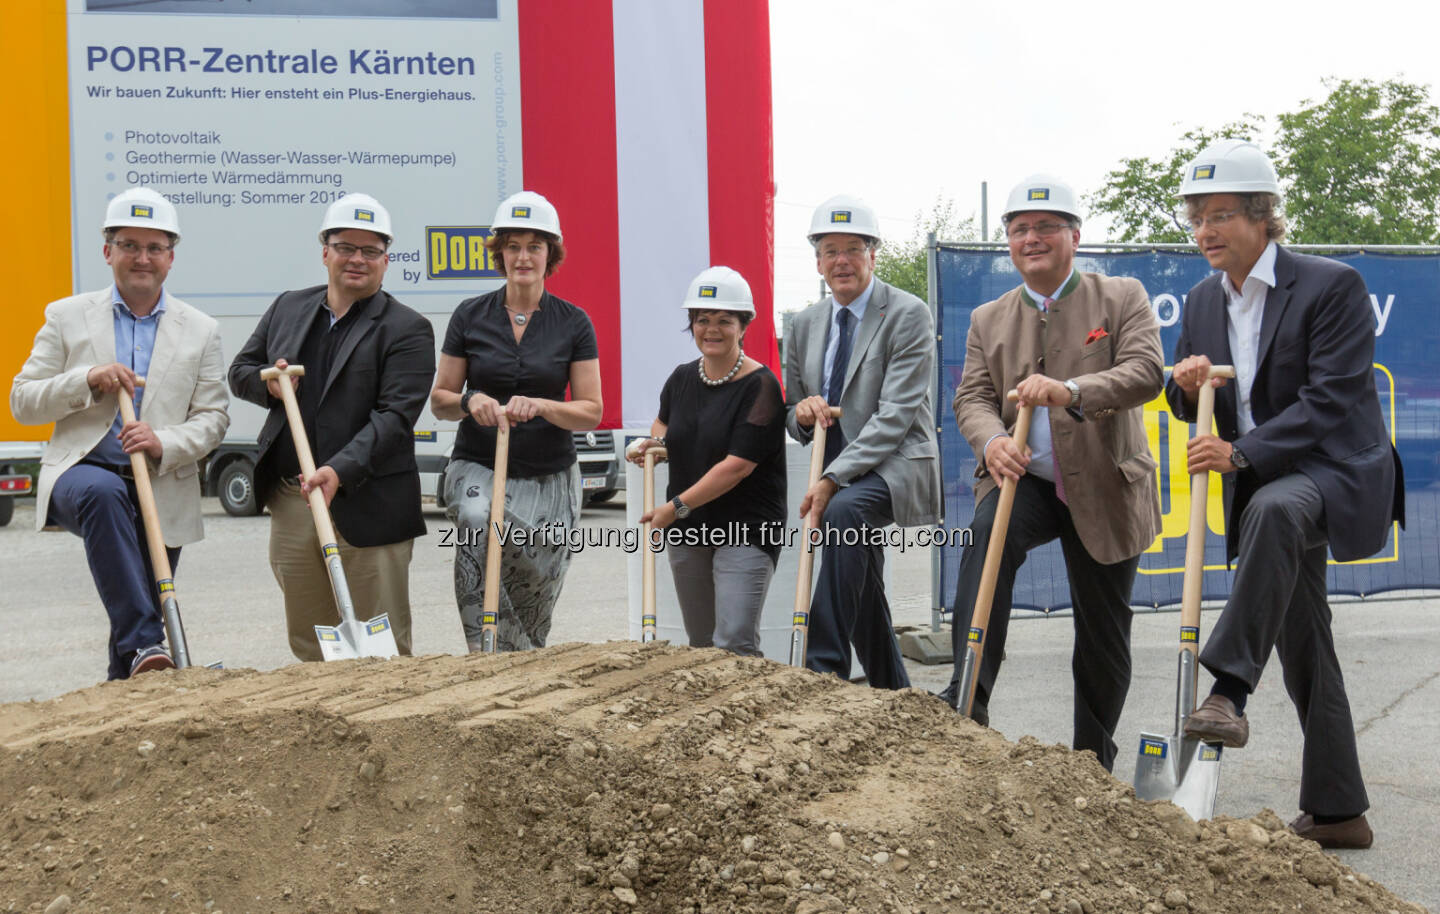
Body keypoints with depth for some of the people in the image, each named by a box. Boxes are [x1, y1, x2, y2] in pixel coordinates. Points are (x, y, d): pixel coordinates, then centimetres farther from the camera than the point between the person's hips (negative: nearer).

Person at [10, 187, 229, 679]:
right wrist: (88, 380, -13)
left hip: (162, 492, 2)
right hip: (82, 471, -2)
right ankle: (145, 645, -38)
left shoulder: (201, 330, 9)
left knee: (142, 615, 4)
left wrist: (165, 444, -15)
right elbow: (21, 401, 5)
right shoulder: (66, 316, 8)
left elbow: (213, 417, 6)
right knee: (103, 492, -37)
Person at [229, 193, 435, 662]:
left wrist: (341, 471, -26)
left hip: (366, 508, -5)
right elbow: (239, 370, 23)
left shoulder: (408, 330, -4)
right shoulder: (288, 308, 13)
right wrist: (267, 383, -1)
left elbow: (395, 415, -14)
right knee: (308, 642, 14)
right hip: (289, 502, 5)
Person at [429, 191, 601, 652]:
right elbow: (439, 400, 8)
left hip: (549, 477, 1)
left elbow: (592, 411, 0)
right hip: (478, 466, -1)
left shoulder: (574, 323, 2)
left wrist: (539, 406, -19)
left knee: (534, 604, 5)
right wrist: (469, 400, -15)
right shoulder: (470, 316, 4)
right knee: (479, 526, -34)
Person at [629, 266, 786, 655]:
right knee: (701, 644, 12)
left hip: (746, 529, -6)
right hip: (686, 531, 6)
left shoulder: (760, 386, -12)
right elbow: (664, 420, 31)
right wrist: (654, 441, 8)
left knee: (735, 642, -17)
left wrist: (677, 506, -17)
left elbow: (738, 464, -19)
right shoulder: (682, 379, 8)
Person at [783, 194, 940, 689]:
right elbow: (794, 420, 19)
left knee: (845, 511, -36)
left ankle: (824, 668, -34)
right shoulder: (805, 324, 11)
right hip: (837, 482, 7)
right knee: (862, 600, 10)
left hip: (894, 466, -7)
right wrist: (801, 413, -7)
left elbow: (896, 414, -17)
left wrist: (833, 479, -24)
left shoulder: (908, 315, -8)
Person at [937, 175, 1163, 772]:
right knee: (986, 534, -33)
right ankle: (967, 703, -33)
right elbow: (972, 397, 0)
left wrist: (1071, 391, -34)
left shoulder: (1122, 297, 0)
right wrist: (992, 440, -24)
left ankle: (1093, 762, 25)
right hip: (1024, 480, 1)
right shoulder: (987, 320, 9)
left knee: (1103, 634, 6)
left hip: (1104, 488, -1)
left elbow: (1146, 371, -16)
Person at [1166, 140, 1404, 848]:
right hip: (1262, 486, 7)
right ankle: (1336, 811, 21)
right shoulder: (1202, 300, 7)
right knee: (1301, 649, 10)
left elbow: (1331, 401, -19)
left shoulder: (1332, 286, -12)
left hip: (1335, 469, -6)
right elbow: (1191, 408, 14)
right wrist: (1186, 387, -9)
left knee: (1274, 509, -40)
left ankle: (1228, 690, -39)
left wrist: (1241, 453, -25)